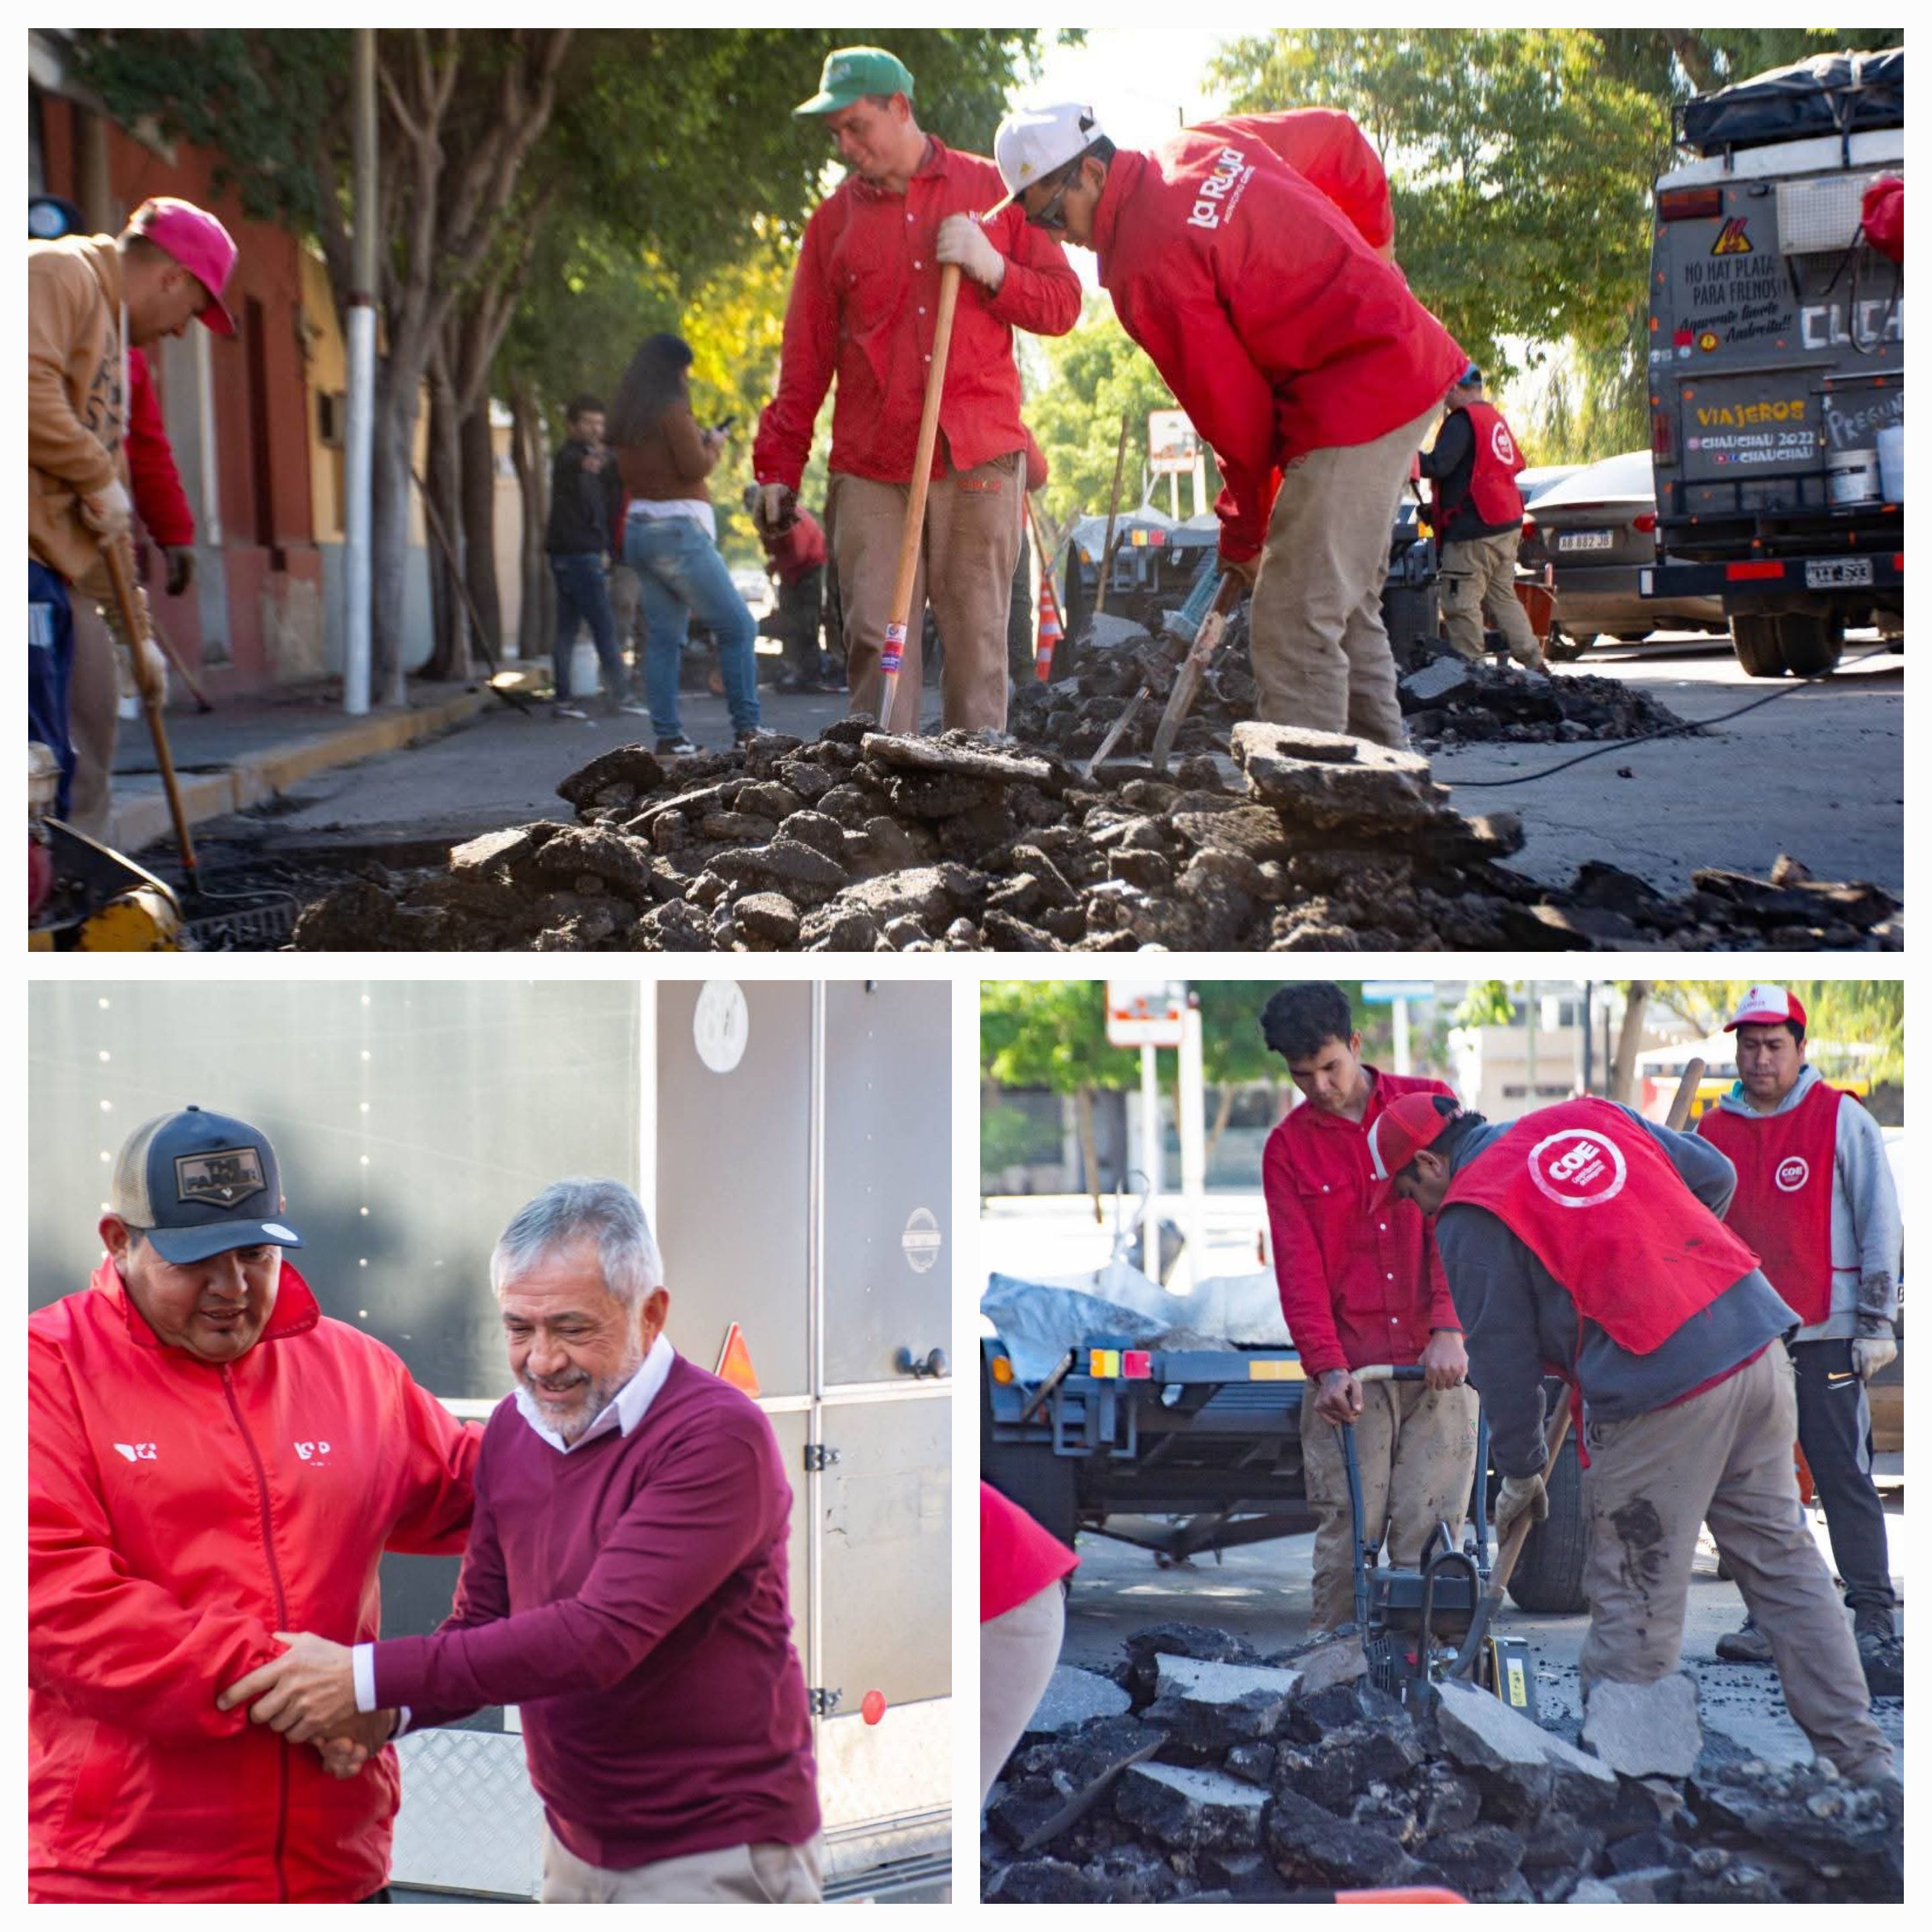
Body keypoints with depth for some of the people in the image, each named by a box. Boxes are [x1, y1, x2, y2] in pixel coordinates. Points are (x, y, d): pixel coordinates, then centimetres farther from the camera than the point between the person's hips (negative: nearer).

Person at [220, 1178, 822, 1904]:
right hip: (579, 1844, 6)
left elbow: (600, 1635, -27)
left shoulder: (718, 1437, -19)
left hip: (716, 1861, -6)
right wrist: (387, 1711, -14)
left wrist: (369, 1679, -28)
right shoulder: (514, 1428, 5)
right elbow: (480, 1624, 8)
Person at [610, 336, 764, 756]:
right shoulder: (672, 409, -11)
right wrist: (713, 447, 4)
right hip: (678, 531, -9)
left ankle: (667, 735, 2)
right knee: (737, 627, -2)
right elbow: (694, 466, -16)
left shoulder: (628, 419, 14)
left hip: (639, 529, 9)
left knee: (663, 636, 7)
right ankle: (747, 728, -5)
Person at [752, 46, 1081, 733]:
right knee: (875, 642, -7)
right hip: (871, 472, 1)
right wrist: (778, 467, 6)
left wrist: (992, 269, -9)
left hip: (977, 466, -1)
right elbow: (805, 356, 13)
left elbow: (1061, 305, 9)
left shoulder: (992, 191, 9)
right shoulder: (835, 218, 13)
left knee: (977, 639, -1)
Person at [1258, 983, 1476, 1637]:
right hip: (1348, 1370, 1)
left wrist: (1449, 1328, -14)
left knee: (1430, 1534, -5)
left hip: (1439, 1361, -1)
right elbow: (1298, 1265, 1)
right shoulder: (1288, 1147, 9)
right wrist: (1326, 1367, -13)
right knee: (1346, 1538, -5)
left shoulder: (1429, 1105, 7)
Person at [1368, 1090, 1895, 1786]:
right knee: (1783, 1557, 16)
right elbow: (1715, 1176, 22)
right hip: (1757, 1338, 7)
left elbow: (1502, 1360, 3)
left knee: (1635, 1607, 4)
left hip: (1658, 1392, -7)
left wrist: (1519, 1473, 16)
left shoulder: (1470, 1218, -1)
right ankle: (1861, 1759, 19)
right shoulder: (1588, 1116, 17)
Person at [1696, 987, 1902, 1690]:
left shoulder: (1842, 1120, -1)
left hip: (1826, 1337, -5)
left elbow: (1880, 1223, -2)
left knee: (1844, 1478, -7)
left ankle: (1874, 1624, -6)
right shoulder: (1714, 1131, 11)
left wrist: (1876, 1322, -6)